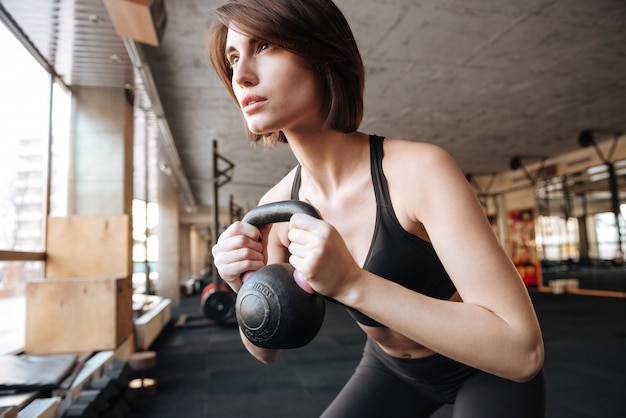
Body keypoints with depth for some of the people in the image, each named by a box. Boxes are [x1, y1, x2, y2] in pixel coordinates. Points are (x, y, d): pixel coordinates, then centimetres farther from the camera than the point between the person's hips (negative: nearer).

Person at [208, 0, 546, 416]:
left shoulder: (421, 169, -31)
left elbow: (522, 350, -33)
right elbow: (267, 350, -5)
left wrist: (352, 283, -41)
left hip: (488, 367, -3)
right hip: (393, 367, 4)